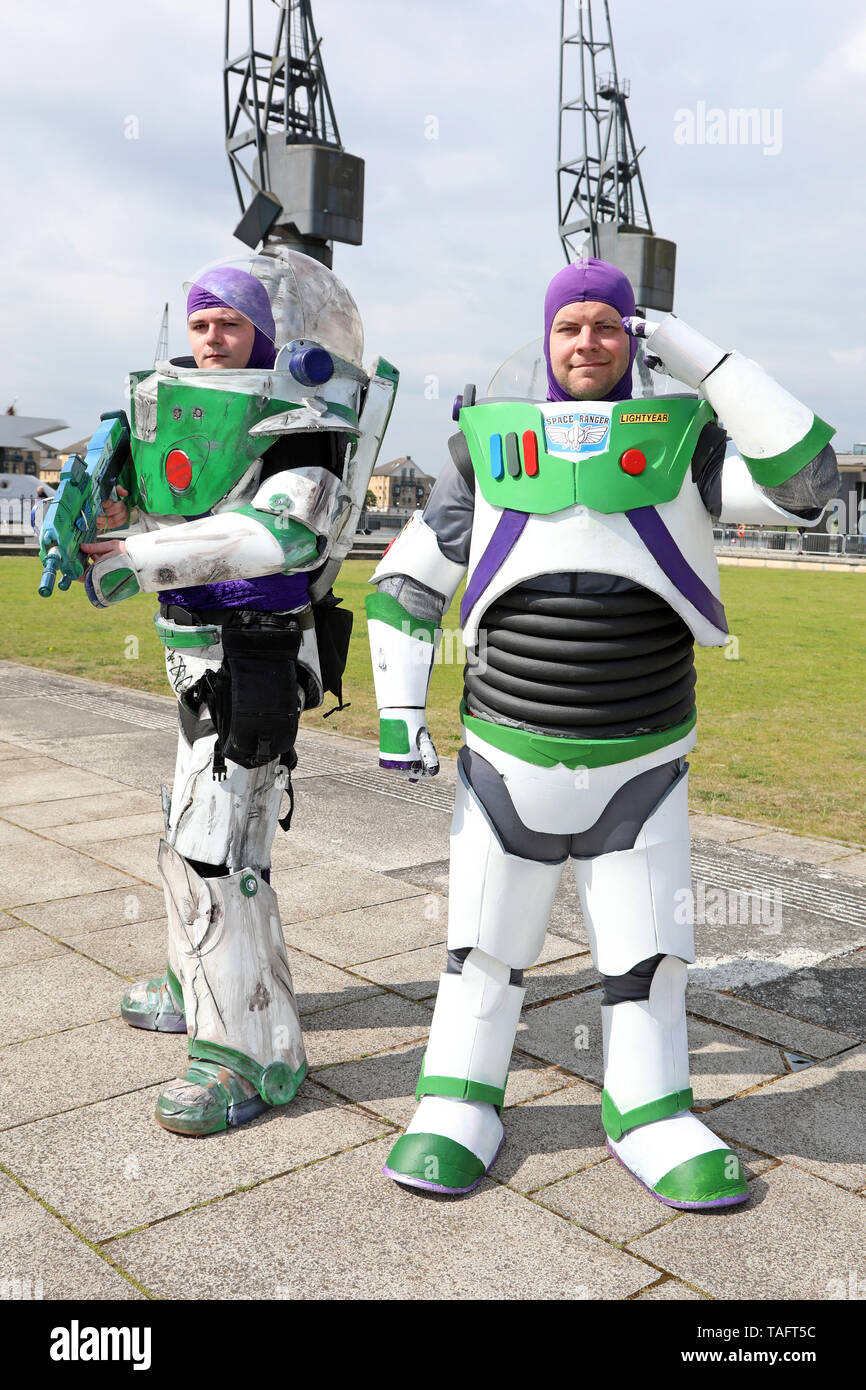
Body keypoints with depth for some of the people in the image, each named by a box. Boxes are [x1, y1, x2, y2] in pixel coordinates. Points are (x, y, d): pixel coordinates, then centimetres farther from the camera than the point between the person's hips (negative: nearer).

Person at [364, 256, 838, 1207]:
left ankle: (650, 1119, 24)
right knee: (486, 939, 8)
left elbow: (807, 478, -14)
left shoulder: (681, 444, 1)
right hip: (506, 758, 0)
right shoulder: (491, 447, 2)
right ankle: (460, 1109, 24)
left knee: (647, 945, 7)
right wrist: (398, 712, -1)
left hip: (642, 763, 0)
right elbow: (405, 582, 6)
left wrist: (701, 358, -11)